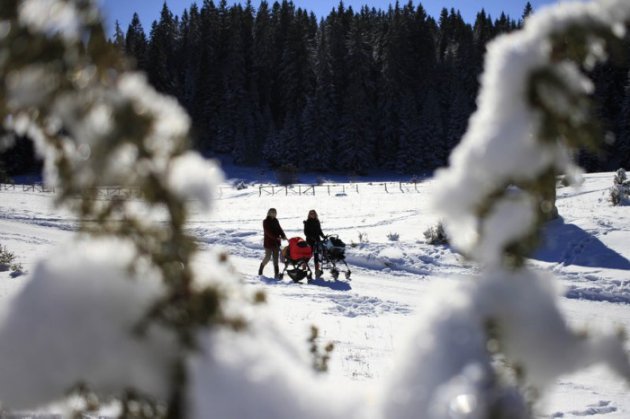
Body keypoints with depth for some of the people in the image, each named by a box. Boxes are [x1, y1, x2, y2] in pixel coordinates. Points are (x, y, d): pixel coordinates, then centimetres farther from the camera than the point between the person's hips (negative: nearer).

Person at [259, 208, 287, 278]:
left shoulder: (275, 221, 12)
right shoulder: (266, 222, -6)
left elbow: (279, 229, 9)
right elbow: (268, 232, -16)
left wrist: (283, 236, -10)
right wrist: (276, 237, -24)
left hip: (276, 242, 5)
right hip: (269, 242, -5)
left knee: (276, 258, 1)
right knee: (267, 257, -5)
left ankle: (276, 273, -3)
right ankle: (261, 268, 21)